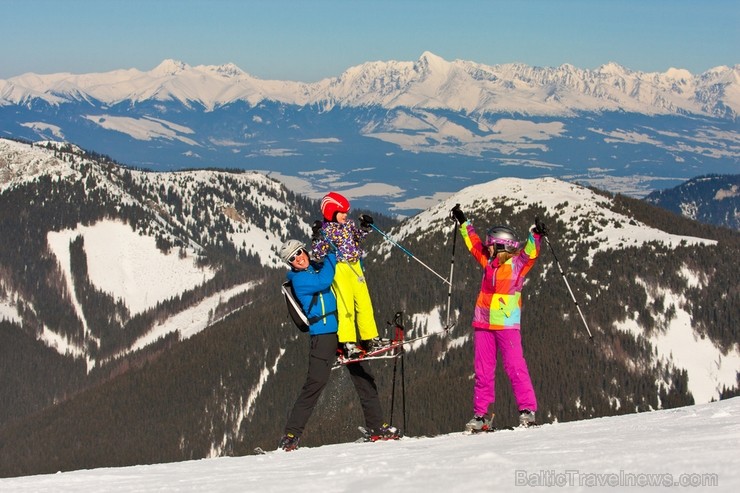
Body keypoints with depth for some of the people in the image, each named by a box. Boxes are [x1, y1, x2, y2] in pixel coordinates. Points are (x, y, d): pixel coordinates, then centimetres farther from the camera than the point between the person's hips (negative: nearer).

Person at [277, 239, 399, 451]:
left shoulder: (320, 267, 17)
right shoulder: (299, 279, -4)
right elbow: (323, 282, -22)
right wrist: (331, 254, -11)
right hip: (323, 335, -7)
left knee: (364, 378, 5)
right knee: (315, 384, -13)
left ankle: (377, 427, 12)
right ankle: (291, 435, -8)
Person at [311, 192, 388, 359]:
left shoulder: (349, 224, 9)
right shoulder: (325, 230, -10)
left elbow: (358, 237, 28)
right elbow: (318, 254, -15)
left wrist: (365, 226, 12)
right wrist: (317, 237, -27)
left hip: (355, 267, 7)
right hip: (339, 269, -7)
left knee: (364, 303, 10)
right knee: (346, 306, -9)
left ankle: (370, 338, 19)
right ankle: (347, 344, -6)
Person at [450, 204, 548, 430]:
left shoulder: (517, 264, -2)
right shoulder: (488, 262, 13)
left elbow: (530, 251, -19)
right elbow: (474, 244, 26)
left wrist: (535, 235, -35)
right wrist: (464, 223, 32)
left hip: (507, 324, -6)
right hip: (483, 323, 6)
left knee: (514, 366, -10)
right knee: (483, 369, 5)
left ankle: (527, 409, -6)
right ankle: (481, 413, 8)